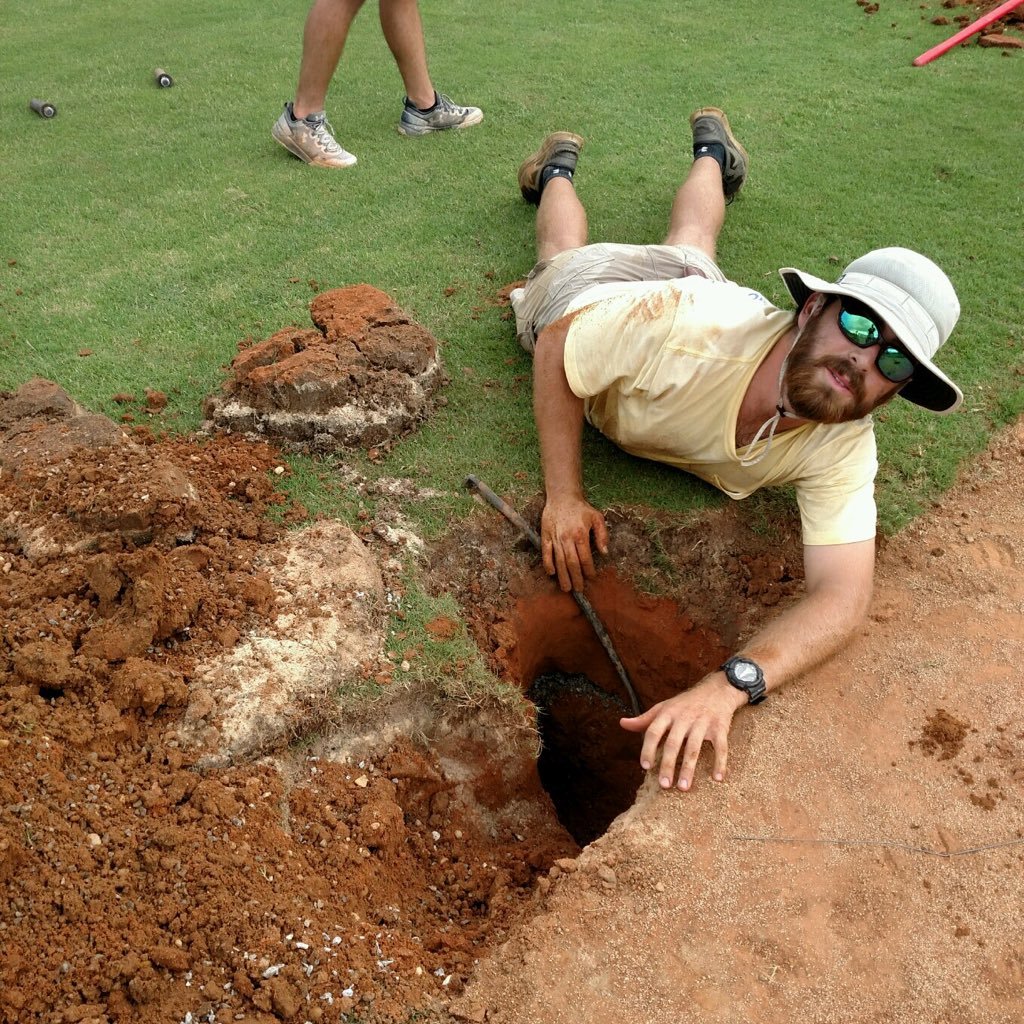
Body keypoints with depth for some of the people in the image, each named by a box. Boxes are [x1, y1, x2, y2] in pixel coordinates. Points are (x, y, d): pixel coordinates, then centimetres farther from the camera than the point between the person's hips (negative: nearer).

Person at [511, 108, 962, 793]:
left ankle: (712, 151, 66)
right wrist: (564, 496, -41)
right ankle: (559, 166, 64)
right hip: (587, 295, -2)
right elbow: (558, 349, -36)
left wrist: (729, 687, -70)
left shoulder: (843, 450, -42)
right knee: (566, 253, 38)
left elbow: (844, 596, -50)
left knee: (689, 246, 41)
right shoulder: (682, 326, -52)